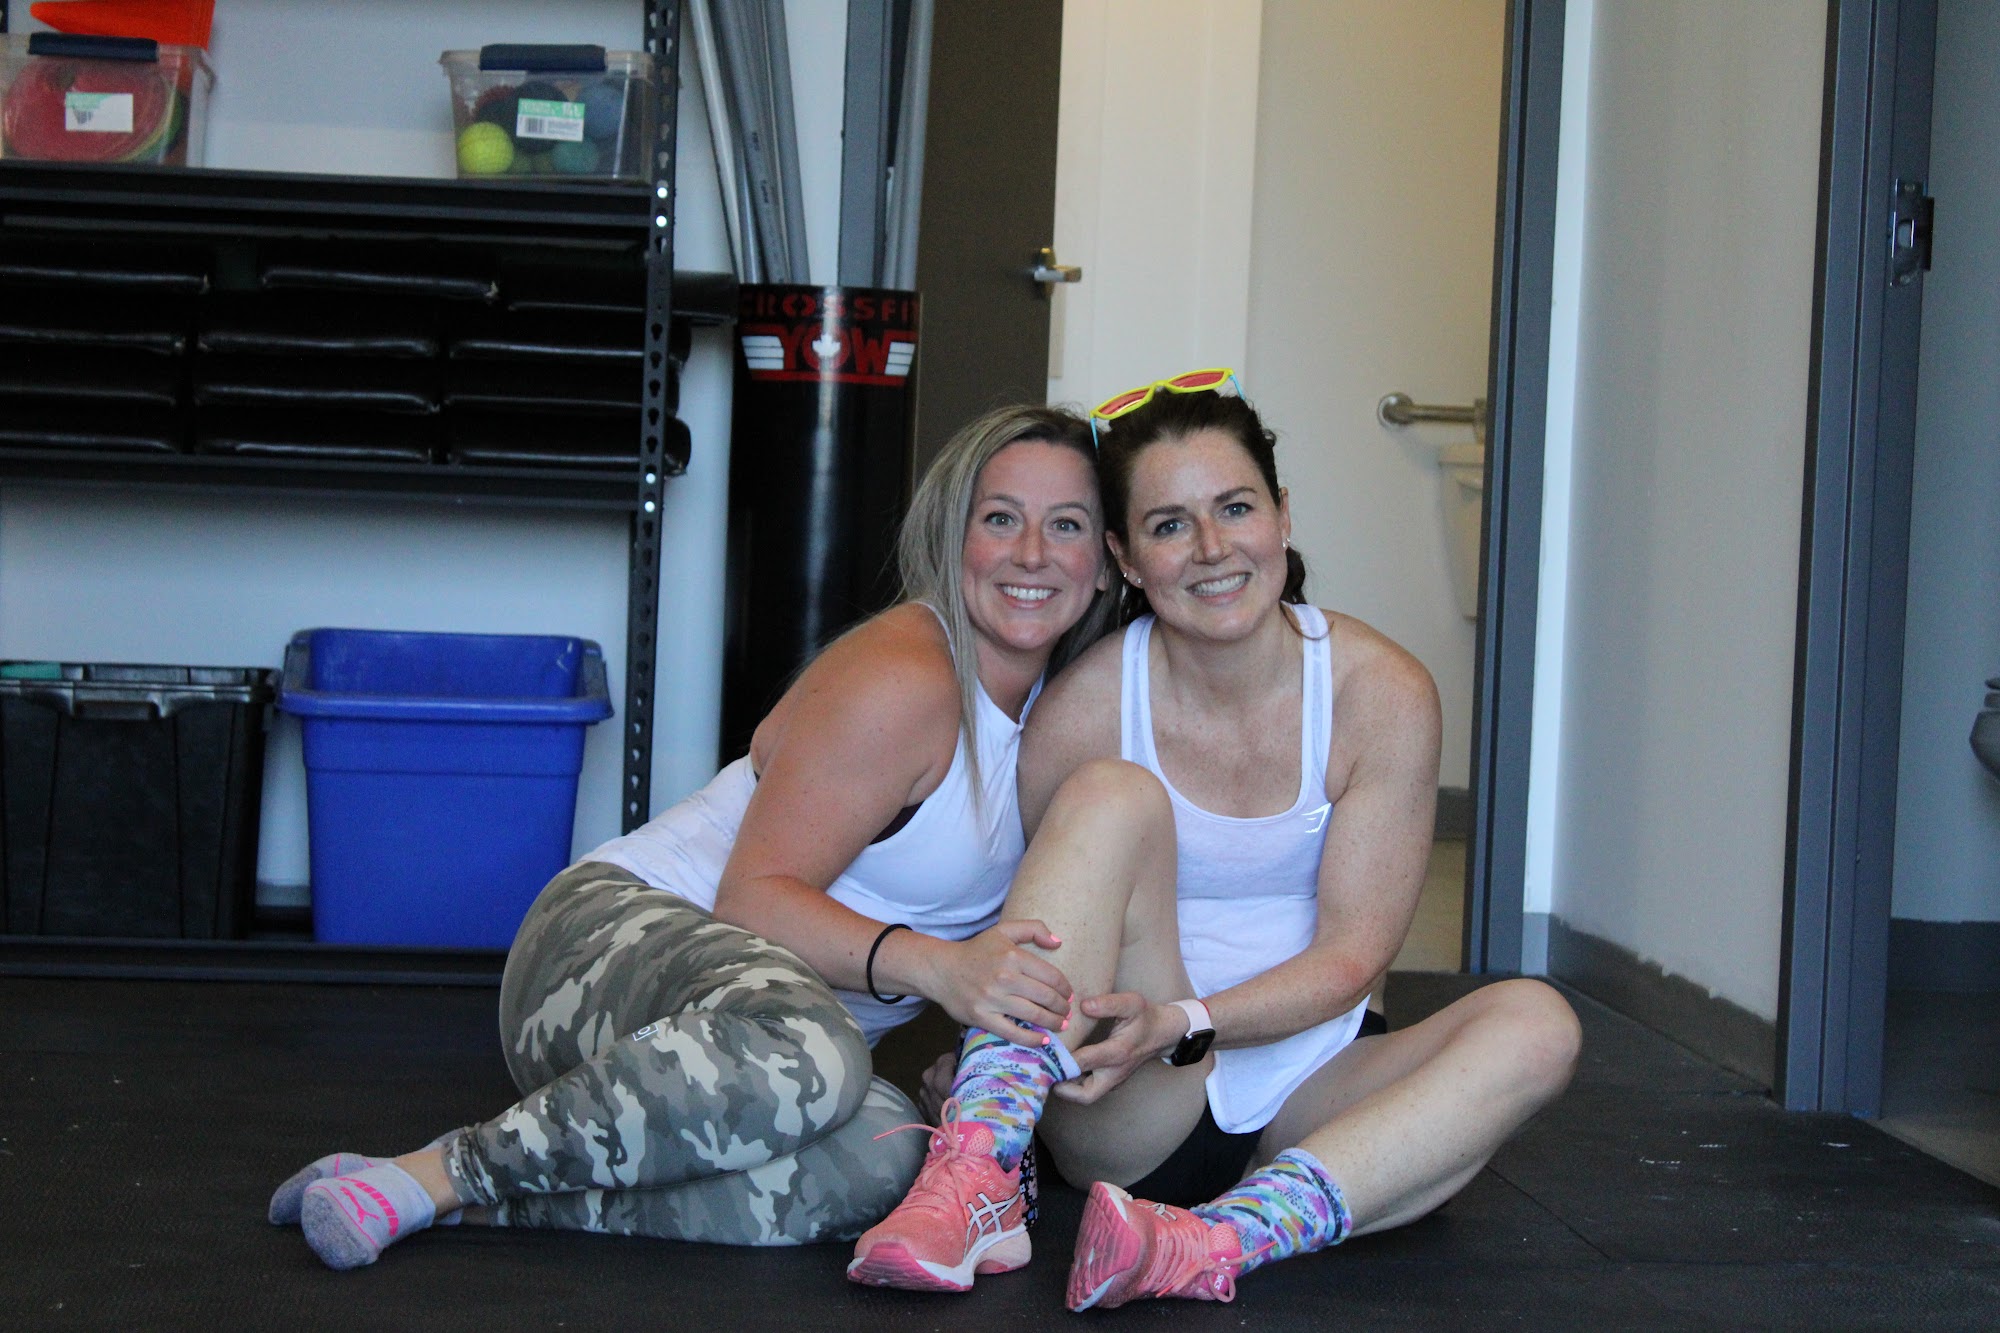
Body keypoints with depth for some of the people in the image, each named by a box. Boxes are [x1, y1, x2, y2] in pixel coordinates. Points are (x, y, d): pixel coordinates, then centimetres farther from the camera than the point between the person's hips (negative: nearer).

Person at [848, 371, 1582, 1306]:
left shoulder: (1382, 695, -8)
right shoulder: (1087, 706, -8)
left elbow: (1351, 957, -10)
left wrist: (1183, 1023, -26)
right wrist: (970, 1062, -24)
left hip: (1297, 1107, 2)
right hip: (1128, 1116, -2)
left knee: (1533, 1025, -25)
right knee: (1114, 795, -24)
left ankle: (1223, 1239, -45)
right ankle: (973, 1182, -39)